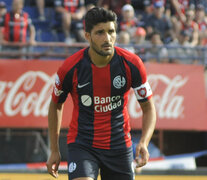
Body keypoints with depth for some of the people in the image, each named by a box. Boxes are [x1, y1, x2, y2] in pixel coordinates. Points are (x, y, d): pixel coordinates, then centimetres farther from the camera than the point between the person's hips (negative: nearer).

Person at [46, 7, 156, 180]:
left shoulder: (131, 64, -11)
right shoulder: (70, 68, -14)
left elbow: (149, 107, -1)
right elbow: (56, 105, 5)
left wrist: (144, 143, -18)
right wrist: (55, 151, 8)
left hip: (120, 145, 2)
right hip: (82, 144, -2)